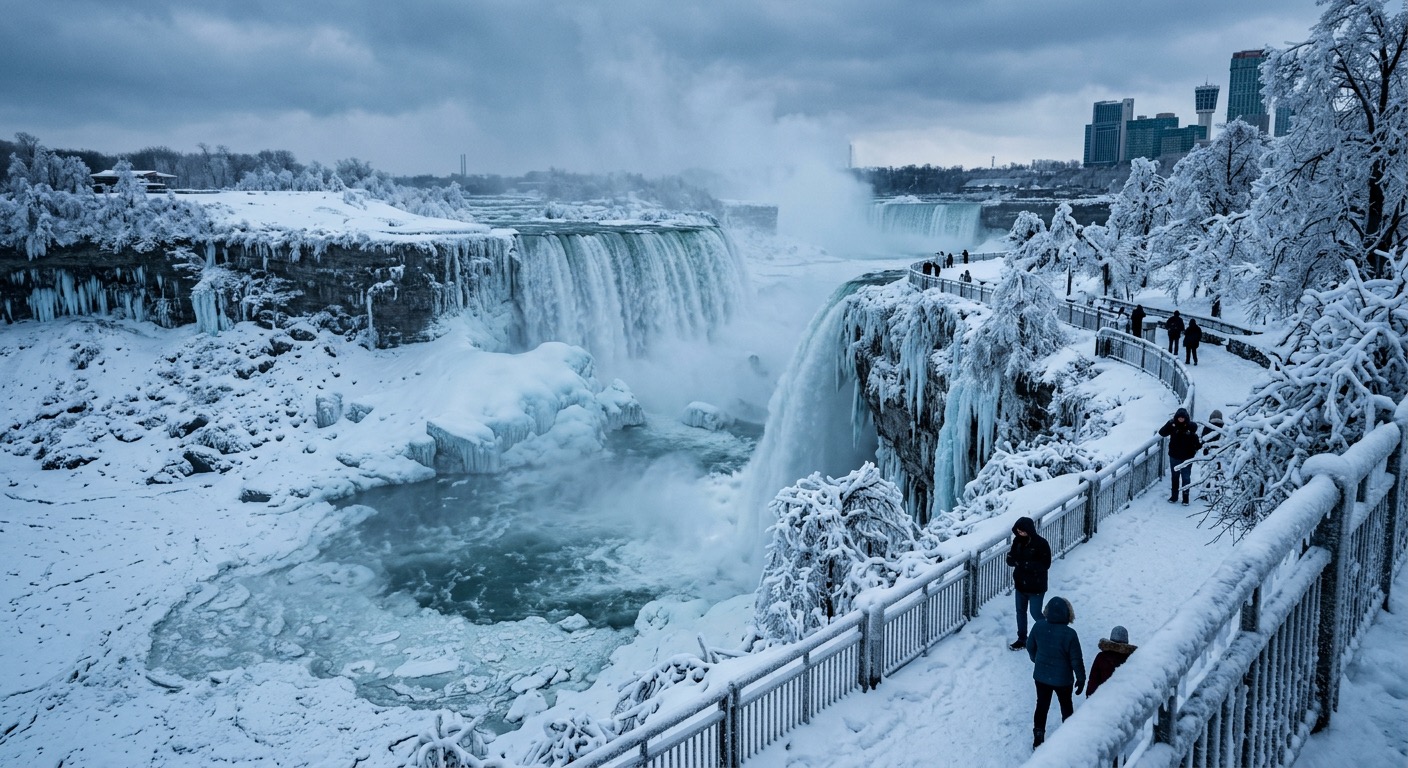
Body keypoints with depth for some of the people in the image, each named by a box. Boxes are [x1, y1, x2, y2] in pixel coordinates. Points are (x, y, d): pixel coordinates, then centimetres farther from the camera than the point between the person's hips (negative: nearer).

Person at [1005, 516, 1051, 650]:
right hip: (1020, 584, 6)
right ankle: (1022, 639, 29)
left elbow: (1045, 565, -20)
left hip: (1036, 586, -6)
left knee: (1035, 613, 1)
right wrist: (1014, 558, -24)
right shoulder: (1017, 541, -2)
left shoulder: (1041, 543, -18)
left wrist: (1025, 564, -28)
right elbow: (1010, 561, 0)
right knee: (1020, 611, 15)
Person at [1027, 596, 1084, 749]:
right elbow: (1076, 660, -18)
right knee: (1066, 707, 22)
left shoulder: (1038, 627, -14)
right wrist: (1081, 678, -2)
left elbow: (1030, 647, 2)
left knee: (1042, 706, 19)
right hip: (1062, 679, -3)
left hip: (1041, 676, 3)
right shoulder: (1069, 634, -27)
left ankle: (1038, 740, 27)